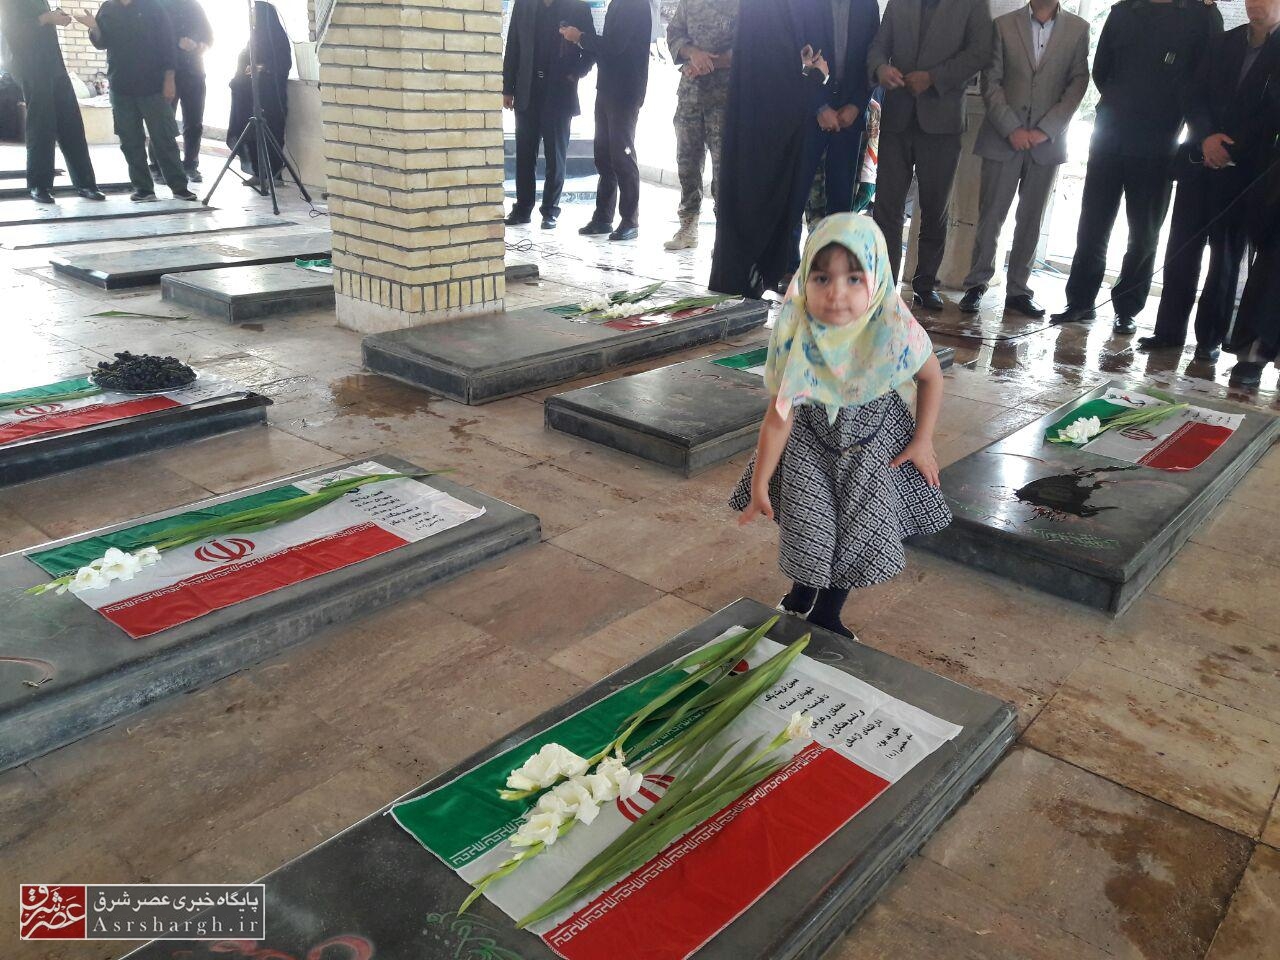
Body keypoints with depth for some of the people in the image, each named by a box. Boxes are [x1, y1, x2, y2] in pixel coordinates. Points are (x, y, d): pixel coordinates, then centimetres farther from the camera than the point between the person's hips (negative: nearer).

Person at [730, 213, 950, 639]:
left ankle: (827, 612, 26)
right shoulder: (796, 338, -28)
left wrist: (922, 441, -5)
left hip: (875, 441, 1)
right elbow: (779, 416, -21)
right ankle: (802, 593, 37)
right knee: (807, 524, 4)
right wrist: (759, 484, -17)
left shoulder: (896, 331, -28)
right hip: (810, 439, 0)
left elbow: (931, 378, -6)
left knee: (862, 529, 3)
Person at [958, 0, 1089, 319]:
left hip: (1047, 142, 1)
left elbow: (1078, 84, 1)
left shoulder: (1078, 29, 6)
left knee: (1031, 220, 5)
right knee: (990, 215, 0)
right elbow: (991, 82, 0)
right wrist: (1011, 129, -10)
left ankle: (1018, 290, 11)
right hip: (1003, 138, -1)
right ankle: (977, 283, 10)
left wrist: (1045, 130, -10)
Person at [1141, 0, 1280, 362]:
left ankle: (1211, 336, 4)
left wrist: (1230, 148, -10)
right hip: (1201, 160, 4)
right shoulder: (1223, 43, 13)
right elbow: (1196, 97, 8)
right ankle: (1170, 329, 6)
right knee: (1182, 245, 0)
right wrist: (1206, 136, -10)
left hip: (1245, 168, -3)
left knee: (1227, 253, 0)